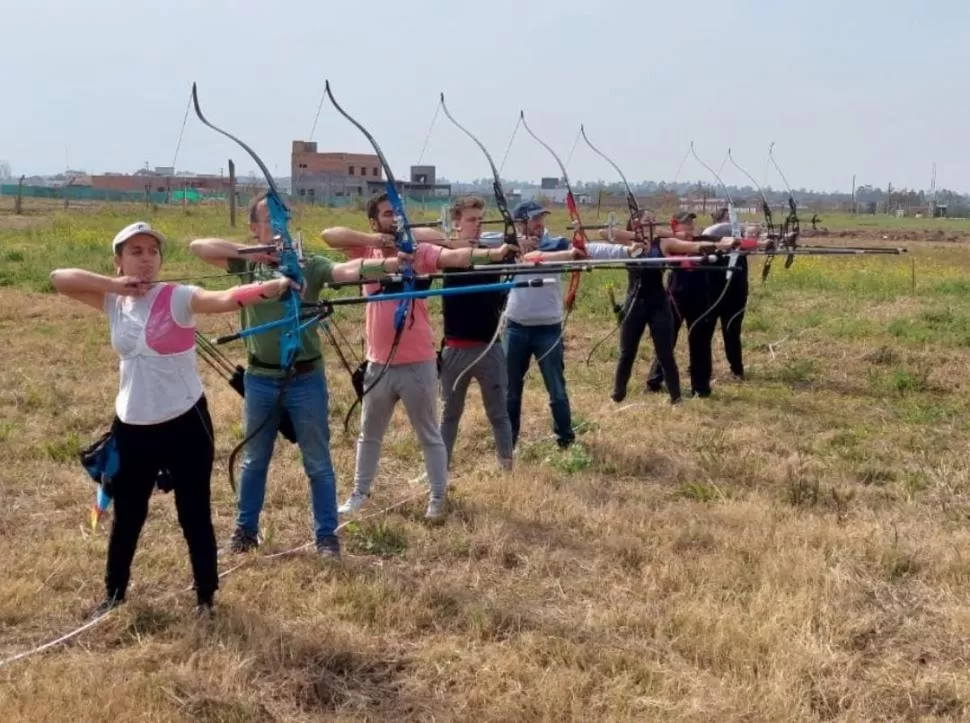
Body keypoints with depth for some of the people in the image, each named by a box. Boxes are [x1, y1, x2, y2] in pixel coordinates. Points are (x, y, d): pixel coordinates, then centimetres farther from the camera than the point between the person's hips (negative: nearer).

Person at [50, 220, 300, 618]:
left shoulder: (178, 298, -12)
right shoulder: (115, 300, 3)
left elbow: (227, 299, -29)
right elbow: (58, 277, 2)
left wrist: (275, 286, -47)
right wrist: (112, 284, -12)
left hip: (184, 423, -4)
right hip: (132, 425, 5)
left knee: (194, 515, 5)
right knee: (127, 516, 18)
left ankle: (205, 598, 22)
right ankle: (114, 593, 37)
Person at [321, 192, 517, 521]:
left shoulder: (420, 250, -10)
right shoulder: (367, 250, 1)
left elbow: (455, 257, -26)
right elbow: (328, 234, -8)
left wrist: (493, 253, -44)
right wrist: (370, 239, -21)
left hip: (418, 363, -4)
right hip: (379, 363, 4)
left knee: (430, 435, 8)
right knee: (369, 433, 20)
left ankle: (437, 499, 20)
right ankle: (359, 494, 35)